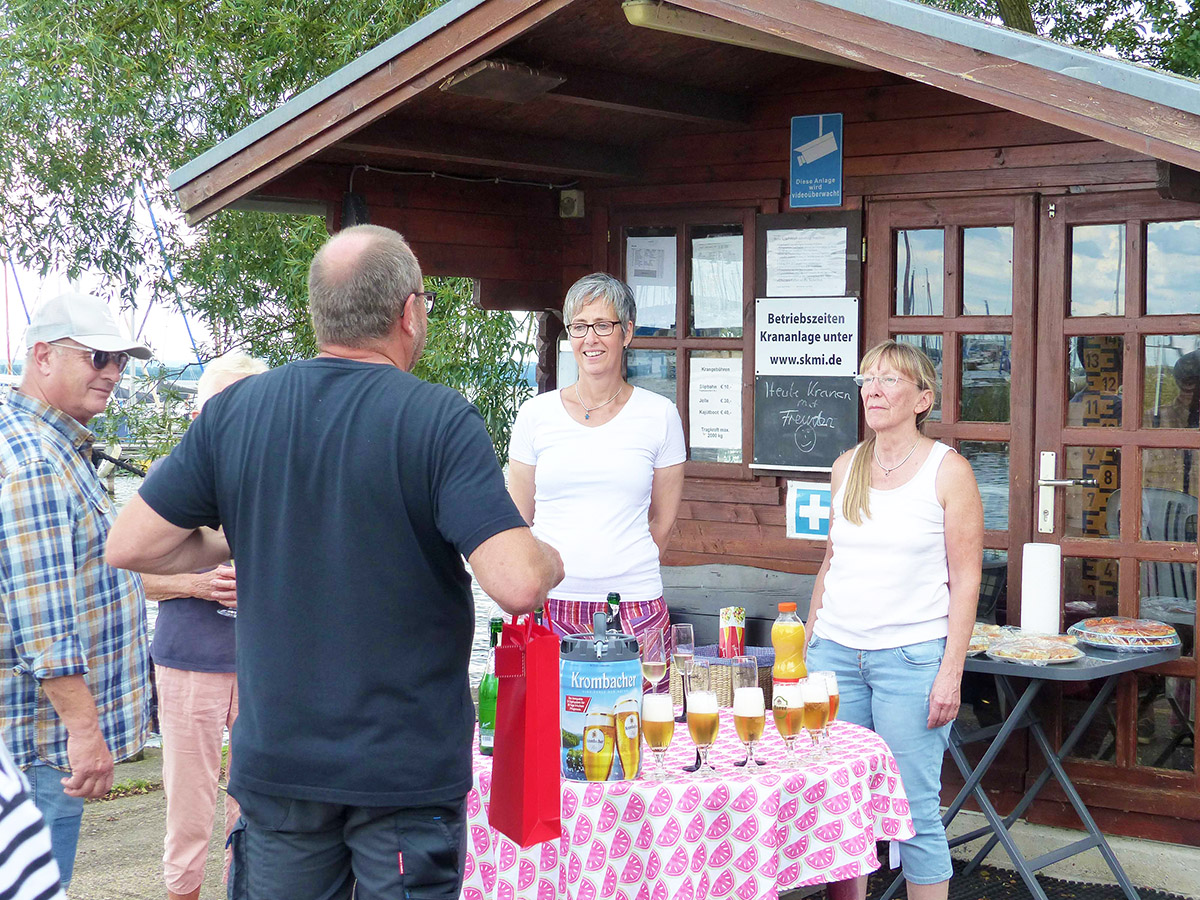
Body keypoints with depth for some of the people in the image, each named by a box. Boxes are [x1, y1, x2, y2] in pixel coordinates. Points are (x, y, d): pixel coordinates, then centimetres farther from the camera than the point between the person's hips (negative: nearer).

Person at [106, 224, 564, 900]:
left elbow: (131, 546, 1)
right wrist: (552, 559, -1)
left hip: (275, 761, 4)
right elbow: (517, 585, -23)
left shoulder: (233, 411, -2)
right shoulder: (440, 419, -14)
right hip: (408, 766, -3)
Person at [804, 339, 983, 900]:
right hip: (836, 652, 5)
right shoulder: (847, 467, 12)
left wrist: (952, 671, -11)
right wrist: (807, 645, 15)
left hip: (911, 657, -5)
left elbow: (965, 580, -5)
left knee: (913, 809, -3)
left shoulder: (948, 470, -2)